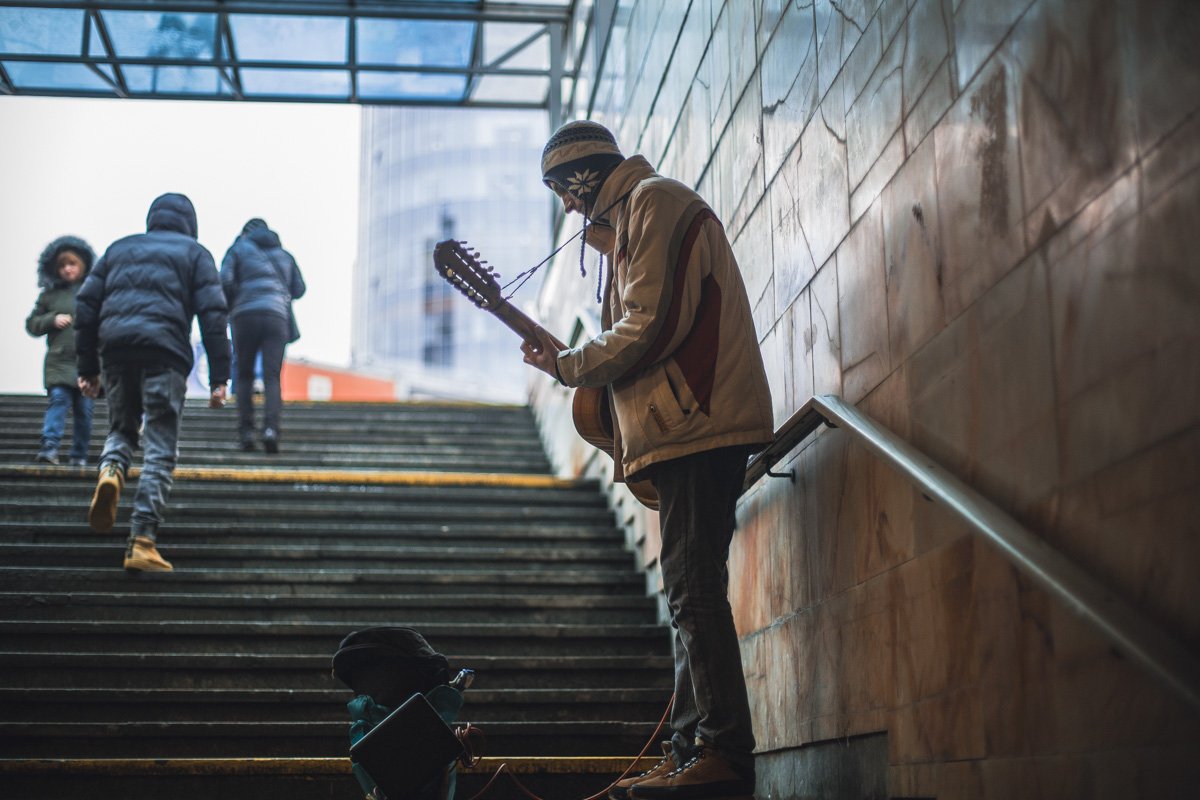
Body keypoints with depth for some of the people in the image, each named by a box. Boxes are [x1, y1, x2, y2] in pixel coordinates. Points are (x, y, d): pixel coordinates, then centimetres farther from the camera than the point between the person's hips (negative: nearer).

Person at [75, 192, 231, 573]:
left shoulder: (119, 248, 23)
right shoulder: (194, 252, 14)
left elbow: (86, 305, 16)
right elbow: (213, 314, 1)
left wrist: (87, 366, 17)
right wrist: (219, 377, -1)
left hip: (115, 351, 3)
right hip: (164, 354, -3)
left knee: (121, 428, 24)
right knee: (160, 450, -1)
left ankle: (111, 470, -11)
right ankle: (142, 541, -9)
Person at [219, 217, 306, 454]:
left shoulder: (239, 248, 12)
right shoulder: (284, 255, 22)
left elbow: (225, 279, -2)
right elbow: (299, 289, 19)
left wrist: (229, 306, 11)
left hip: (246, 315, -1)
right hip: (277, 317, 2)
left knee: (244, 375, 9)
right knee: (272, 376, -5)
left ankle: (246, 430, -1)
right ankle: (271, 427, -25)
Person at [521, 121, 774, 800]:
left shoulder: (653, 201, -4)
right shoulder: (634, 215, 27)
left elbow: (647, 328, -15)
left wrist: (567, 366, -4)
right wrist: (576, 360, 16)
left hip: (697, 423, -11)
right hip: (694, 427, 11)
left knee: (693, 589, -14)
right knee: (691, 591, 10)